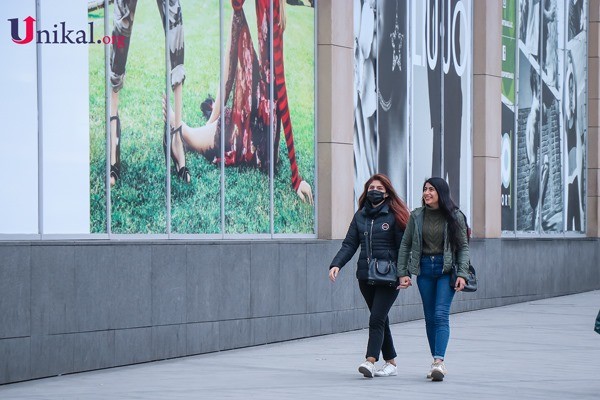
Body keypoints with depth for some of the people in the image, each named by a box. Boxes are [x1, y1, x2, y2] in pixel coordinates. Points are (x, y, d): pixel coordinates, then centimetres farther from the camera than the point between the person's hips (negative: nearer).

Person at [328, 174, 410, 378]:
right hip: (365, 275, 5)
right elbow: (349, 244, 10)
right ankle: (391, 363, 19)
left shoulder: (394, 216, -2)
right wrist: (336, 264, -6)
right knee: (381, 320, 11)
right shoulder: (360, 216, 13)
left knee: (377, 319, -14)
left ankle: (370, 361, -20)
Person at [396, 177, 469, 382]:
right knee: (430, 317, 6)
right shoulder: (417, 216, 4)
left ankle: (439, 361, -23)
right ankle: (436, 362, 12)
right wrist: (402, 273, 3)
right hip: (424, 268, 3)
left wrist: (462, 274, -9)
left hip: (446, 269, -3)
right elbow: (405, 245, 9)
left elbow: (463, 246, 0)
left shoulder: (454, 217, -3)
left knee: (441, 315, -15)